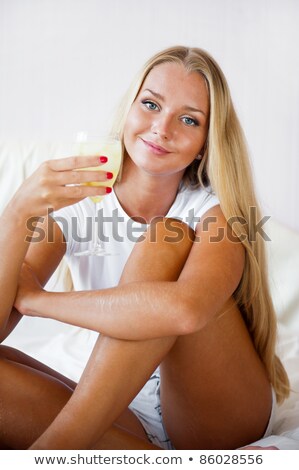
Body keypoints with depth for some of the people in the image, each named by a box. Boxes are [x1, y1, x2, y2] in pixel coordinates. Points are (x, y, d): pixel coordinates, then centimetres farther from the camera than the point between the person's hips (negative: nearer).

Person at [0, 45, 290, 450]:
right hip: (121, 421, 3)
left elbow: (185, 310, -37)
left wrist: (35, 298, -24)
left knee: (167, 240, -24)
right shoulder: (75, 207, -4)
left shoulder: (215, 211, -12)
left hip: (226, 418, -2)